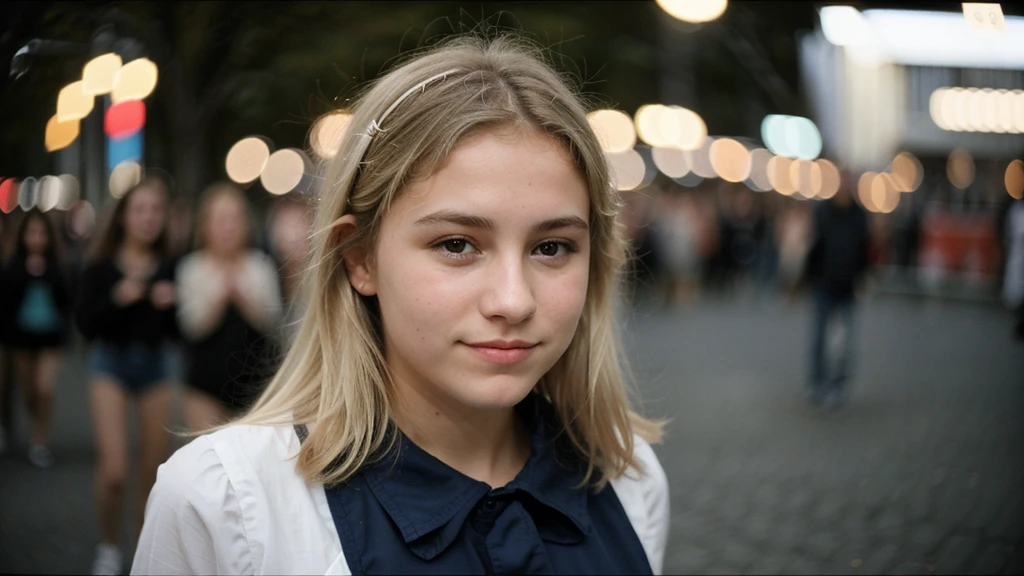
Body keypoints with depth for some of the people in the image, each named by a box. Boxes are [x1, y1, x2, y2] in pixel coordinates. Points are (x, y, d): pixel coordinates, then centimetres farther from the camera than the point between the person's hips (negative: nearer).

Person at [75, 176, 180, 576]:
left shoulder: (169, 269, 0)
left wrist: (171, 305, -16)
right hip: (111, 365, -2)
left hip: (156, 366, 2)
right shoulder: (102, 267, -5)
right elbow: (85, 325, -8)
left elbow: (178, 332, 3)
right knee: (113, 470, -11)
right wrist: (117, 300, -22)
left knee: (153, 472, 7)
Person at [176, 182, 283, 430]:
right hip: (206, 383, -1)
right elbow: (191, 325, -8)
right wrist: (218, 297, -21)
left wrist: (244, 296, -18)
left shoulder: (261, 264, 4)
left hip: (253, 382, 1)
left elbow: (272, 322, -4)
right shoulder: (191, 268, 2)